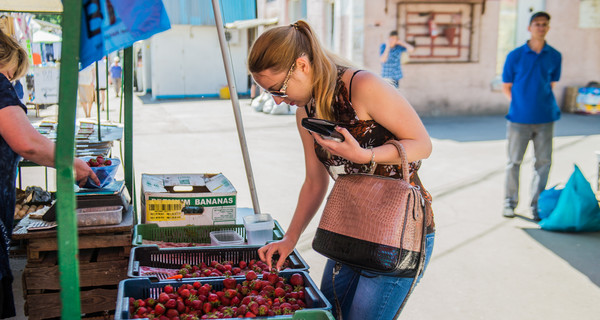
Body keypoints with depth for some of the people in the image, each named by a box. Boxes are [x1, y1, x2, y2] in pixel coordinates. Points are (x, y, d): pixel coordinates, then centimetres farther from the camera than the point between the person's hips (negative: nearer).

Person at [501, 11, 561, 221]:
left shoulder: (555, 56, 4)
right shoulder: (515, 56, -2)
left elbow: (551, 84, 15)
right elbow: (506, 87, 5)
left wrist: (541, 104, 5)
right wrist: (520, 104, -1)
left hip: (545, 118, 2)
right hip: (519, 118, -2)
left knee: (543, 162, 4)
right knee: (514, 161, 5)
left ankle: (537, 204, 17)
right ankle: (510, 202, 20)